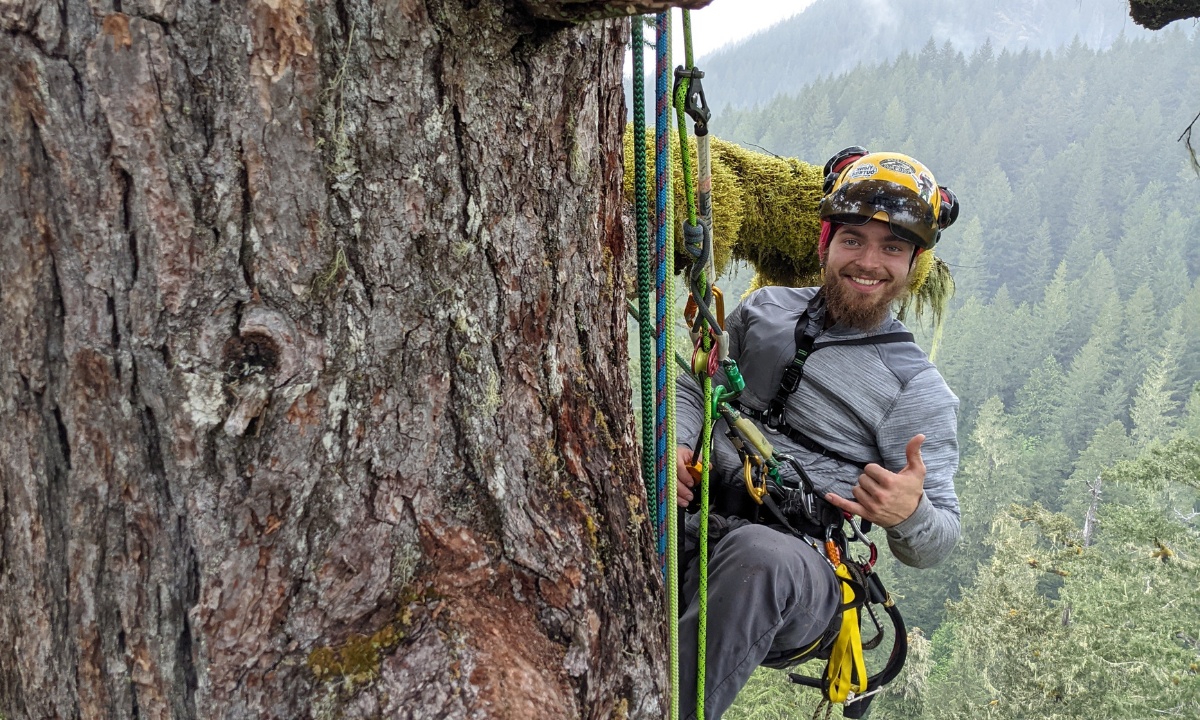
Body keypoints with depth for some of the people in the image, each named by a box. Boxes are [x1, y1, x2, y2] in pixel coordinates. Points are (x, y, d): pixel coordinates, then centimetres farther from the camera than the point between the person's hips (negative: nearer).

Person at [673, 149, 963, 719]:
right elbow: (695, 387, 22)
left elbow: (938, 542, 3)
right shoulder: (767, 308, 15)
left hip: (796, 560, -3)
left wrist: (911, 516, -23)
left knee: (758, 556, -41)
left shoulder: (918, 390, 4)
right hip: (693, 524, 3)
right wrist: (675, 446, -2)